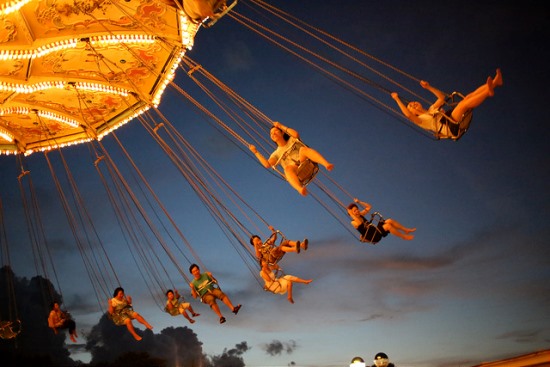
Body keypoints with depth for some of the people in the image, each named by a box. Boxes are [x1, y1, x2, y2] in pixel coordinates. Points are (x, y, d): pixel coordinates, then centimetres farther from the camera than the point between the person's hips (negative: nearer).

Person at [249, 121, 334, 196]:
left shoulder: (292, 140, 25)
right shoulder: (276, 153, 26)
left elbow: (296, 134, -1)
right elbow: (267, 164, 7)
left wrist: (281, 126, 9)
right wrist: (256, 152, 7)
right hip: (297, 173, 0)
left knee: (303, 149, -29)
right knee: (288, 168, -37)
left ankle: (327, 164, -53)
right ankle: (300, 189, -68)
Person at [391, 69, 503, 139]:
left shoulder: (431, 110, 32)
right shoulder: (419, 119, 7)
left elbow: (441, 97, 36)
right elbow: (407, 114, -14)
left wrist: (428, 87, 29)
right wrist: (397, 99, -10)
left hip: (458, 122, 8)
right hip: (452, 127, -8)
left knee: (469, 97, -8)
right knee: (463, 104, -28)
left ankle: (494, 83, -25)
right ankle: (488, 92, -44)